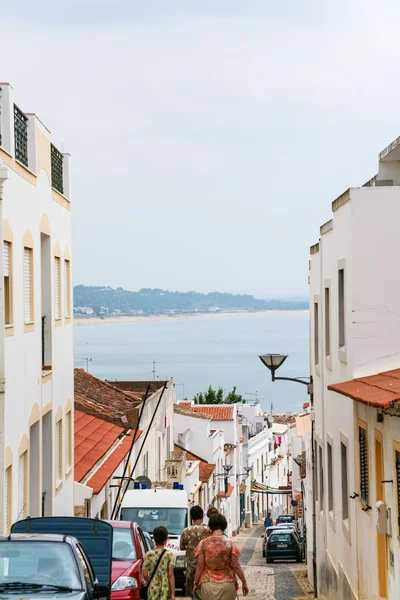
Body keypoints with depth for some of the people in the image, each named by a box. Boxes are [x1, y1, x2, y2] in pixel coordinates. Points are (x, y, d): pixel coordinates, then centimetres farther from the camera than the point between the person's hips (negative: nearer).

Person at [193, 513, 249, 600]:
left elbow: (200, 566, -5)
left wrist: (196, 583, 7)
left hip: (208, 585, 0)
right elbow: (236, 566, -7)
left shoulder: (203, 543, -4)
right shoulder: (230, 544, -6)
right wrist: (244, 583, 2)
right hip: (227, 584, 0)